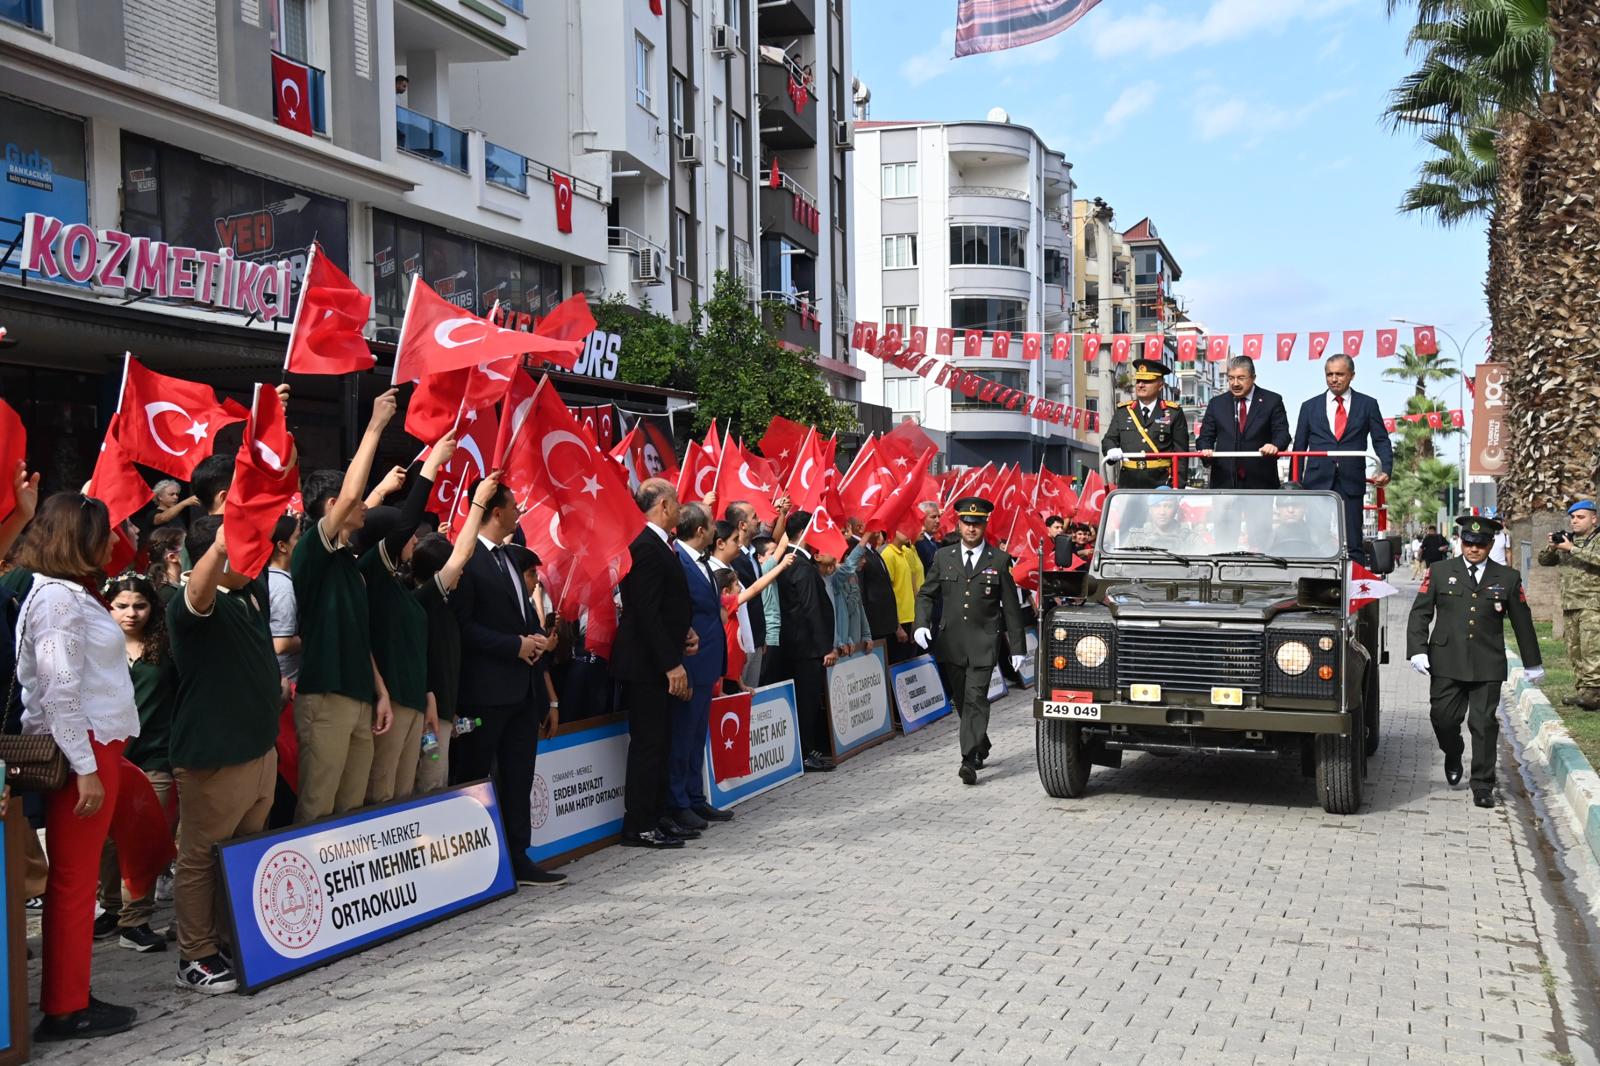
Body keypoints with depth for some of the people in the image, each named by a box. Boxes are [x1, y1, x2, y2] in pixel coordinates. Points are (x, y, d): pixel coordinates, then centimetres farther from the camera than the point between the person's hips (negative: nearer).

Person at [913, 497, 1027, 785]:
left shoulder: (999, 560, 1)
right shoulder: (943, 557, 7)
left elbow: (1011, 607, 4)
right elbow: (926, 594, 11)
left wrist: (1017, 647, 2)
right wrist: (922, 624, -8)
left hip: (983, 644, -3)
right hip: (950, 643, 3)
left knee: (975, 700, -11)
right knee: (961, 701, 13)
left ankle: (969, 761, -11)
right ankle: (981, 746, 33)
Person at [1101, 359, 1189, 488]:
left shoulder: (1173, 413, 5)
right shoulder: (1123, 411, 13)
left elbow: (1181, 453, 2)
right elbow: (1109, 439, 12)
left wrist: (1178, 485, -5)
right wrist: (1112, 450, -13)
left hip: (1161, 483, -2)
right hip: (1129, 483, 2)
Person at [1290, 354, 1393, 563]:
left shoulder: (1367, 405, 9)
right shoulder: (1310, 406, 12)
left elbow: (1381, 441, 6)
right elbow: (1299, 447, 12)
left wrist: (1385, 470, -11)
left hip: (1351, 484, -1)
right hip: (1317, 483, 1)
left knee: (1353, 543, -2)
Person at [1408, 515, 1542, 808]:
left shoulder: (1508, 578, 7)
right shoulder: (1440, 571, 6)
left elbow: (1522, 622, 14)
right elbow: (1419, 613, 3)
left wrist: (1532, 663, 18)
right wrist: (1417, 650, -8)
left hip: (1488, 666, 0)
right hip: (1446, 663, 0)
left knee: (1484, 724, 0)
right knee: (1444, 718, 0)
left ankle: (1482, 786, 9)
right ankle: (1453, 756, 32)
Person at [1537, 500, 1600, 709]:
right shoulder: (1567, 539, 18)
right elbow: (1543, 560, 18)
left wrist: (1572, 549, -20)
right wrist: (1551, 546, -1)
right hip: (1569, 604, 7)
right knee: (1574, 650, 7)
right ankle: (1580, 690, 12)